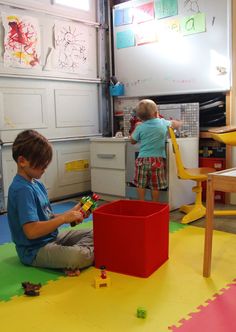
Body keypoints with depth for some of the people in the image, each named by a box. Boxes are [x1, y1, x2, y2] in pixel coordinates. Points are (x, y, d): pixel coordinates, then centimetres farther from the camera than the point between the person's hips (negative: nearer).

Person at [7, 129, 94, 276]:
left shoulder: (37, 184, 8)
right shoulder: (22, 189, -21)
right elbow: (31, 231, -29)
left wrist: (69, 214, -4)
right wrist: (64, 218, -23)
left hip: (52, 237, 10)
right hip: (35, 251, -10)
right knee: (81, 257, -32)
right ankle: (88, 253, -2)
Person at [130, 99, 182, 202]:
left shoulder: (140, 128, -2)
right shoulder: (163, 123, 1)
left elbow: (132, 141, 11)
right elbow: (178, 124, 19)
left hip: (142, 159, -1)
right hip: (157, 159, 1)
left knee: (140, 185, 9)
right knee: (155, 186, 8)